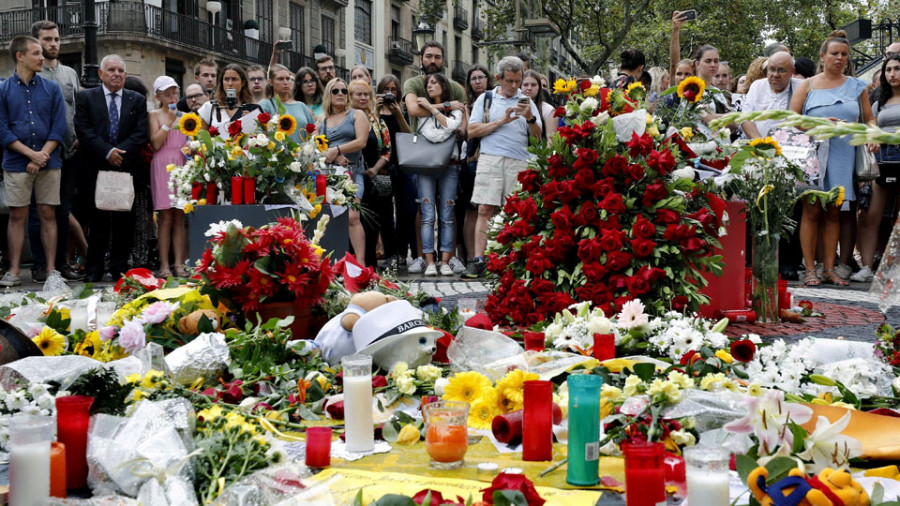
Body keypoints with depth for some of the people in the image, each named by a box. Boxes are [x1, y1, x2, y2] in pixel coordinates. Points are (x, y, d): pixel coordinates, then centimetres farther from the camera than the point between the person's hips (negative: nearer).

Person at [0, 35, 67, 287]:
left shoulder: (52, 88, 7)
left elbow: (59, 127, 2)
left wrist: (42, 156, -10)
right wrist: (31, 154, -12)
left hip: (49, 163, 1)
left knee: (48, 215, 3)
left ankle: (51, 270, 7)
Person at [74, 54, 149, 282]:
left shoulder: (137, 100, 12)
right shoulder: (85, 97, 8)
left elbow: (141, 134, 3)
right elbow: (84, 130, -2)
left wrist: (120, 152, -11)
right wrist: (108, 152, -12)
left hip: (127, 167, 2)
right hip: (97, 168, -1)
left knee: (124, 219, 3)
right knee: (99, 219, -2)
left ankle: (120, 267, 10)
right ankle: (94, 269, 3)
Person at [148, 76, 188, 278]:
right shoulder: (155, 115, 4)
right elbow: (156, 143, -8)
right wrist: (169, 121, -9)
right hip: (163, 166, -4)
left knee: (180, 218, 1)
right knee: (165, 218, -6)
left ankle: (179, 263, 2)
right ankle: (164, 265, -3)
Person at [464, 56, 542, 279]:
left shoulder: (526, 101, 17)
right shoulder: (485, 99, 15)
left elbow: (537, 137, 10)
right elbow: (473, 130, 4)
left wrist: (530, 118, -9)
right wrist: (502, 121, -3)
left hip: (519, 162, 1)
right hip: (490, 159, -1)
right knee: (485, 210, -8)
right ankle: (479, 260, -10)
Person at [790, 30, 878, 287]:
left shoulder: (856, 86, 15)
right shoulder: (808, 85, 8)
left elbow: (869, 118, 18)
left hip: (843, 156, 3)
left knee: (834, 212, 4)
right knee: (812, 210, -6)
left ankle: (829, 269, 8)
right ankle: (810, 269, -2)